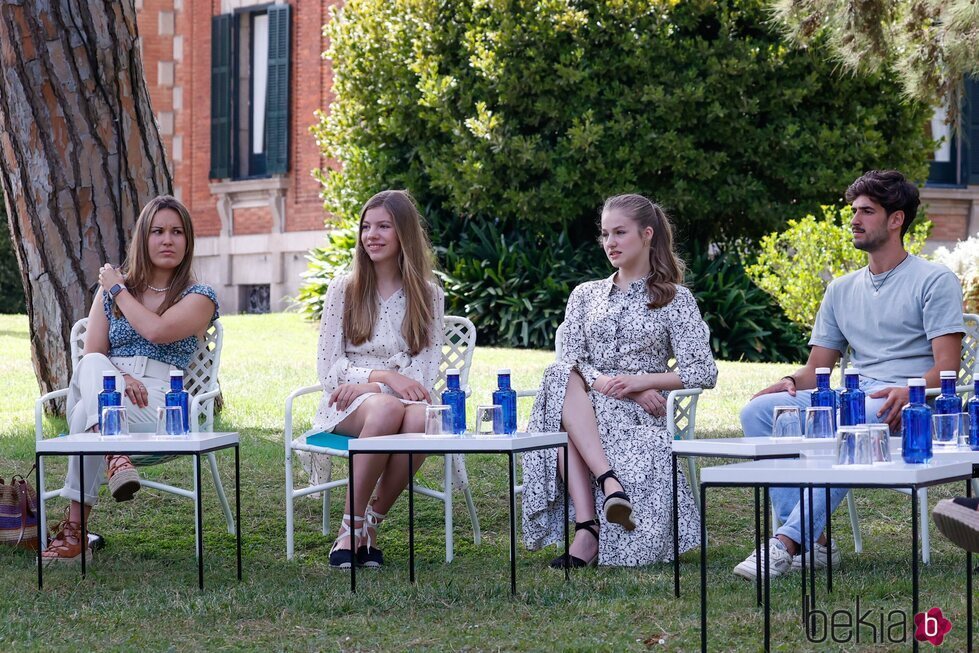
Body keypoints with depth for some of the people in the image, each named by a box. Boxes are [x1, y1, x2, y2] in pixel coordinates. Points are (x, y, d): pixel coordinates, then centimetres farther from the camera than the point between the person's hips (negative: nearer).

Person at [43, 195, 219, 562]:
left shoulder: (198, 297, 11)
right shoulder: (109, 290, 21)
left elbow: (158, 331, -10)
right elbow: (92, 353, 7)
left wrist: (118, 290, 5)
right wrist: (116, 377, -16)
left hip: (158, 405, -3)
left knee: (88, 412, -35)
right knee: (91, 366, -35)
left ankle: (74, 528, -38)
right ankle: (114, 456, -56)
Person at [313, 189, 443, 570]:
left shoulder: (428, 295, 9)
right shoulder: (344, 290, 6)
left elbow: (426, 375, 1)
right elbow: (328, 369, 0)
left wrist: (367, 385, -14)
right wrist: (384, 376, -16)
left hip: (403, 399, 1)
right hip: (347, 409, -1)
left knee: (420, 417, -37)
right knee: (386, 410, -38)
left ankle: (369, 527, -22)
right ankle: (350, 528, -27)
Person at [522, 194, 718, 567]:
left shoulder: (675, 299, 11)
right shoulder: (586, 295, 22)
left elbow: (703, 373, 2)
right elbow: (569, 360, 9)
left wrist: (642, 381, -13)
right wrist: (602, 382, -14)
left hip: (639, 414, -3)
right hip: (583, 405, 3)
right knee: (563, 379, -36)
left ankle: (587, 532, -43)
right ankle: (610, 481, -48)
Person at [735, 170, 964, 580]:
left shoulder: (934, 281, 4)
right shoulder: (842, 290, 23)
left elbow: (946, 367, -7)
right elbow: (817, 368, 20)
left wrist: (908, 393, -27)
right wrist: (790, 382, -4)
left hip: (907, 405, -7)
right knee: (757, 410, -17)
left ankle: (786, 543, -42)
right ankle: (814, 542, -25)